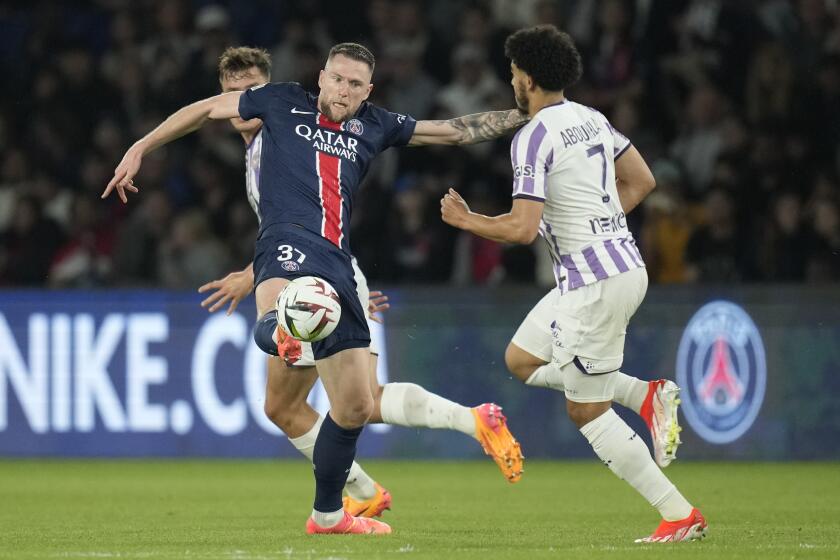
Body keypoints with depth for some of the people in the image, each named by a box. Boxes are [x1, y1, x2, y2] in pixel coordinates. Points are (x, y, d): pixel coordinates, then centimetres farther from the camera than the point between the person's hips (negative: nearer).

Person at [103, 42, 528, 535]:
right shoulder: (284, 103, 13)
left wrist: (528, 116, 27)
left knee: (356, 408, 9)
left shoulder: (375, 126, 21)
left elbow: (456, 131, 28)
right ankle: (277, 328, -83)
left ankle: (328, 514, 27)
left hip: (337, 267, 5)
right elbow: (207, 109, 22)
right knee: (278, 309, -45)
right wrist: (141, 149, 19)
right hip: (289, 243, -5)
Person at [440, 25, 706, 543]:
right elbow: (642, 181, 20)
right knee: (522, 360, 21)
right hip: (627, 265, 9)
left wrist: (466, 221, -4)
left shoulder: (534, 137, -14)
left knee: (587, 411, 0)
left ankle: (680, 515, -2)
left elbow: (522, 229, -20)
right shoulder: (592, 119, 11)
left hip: (592, 283, -9)